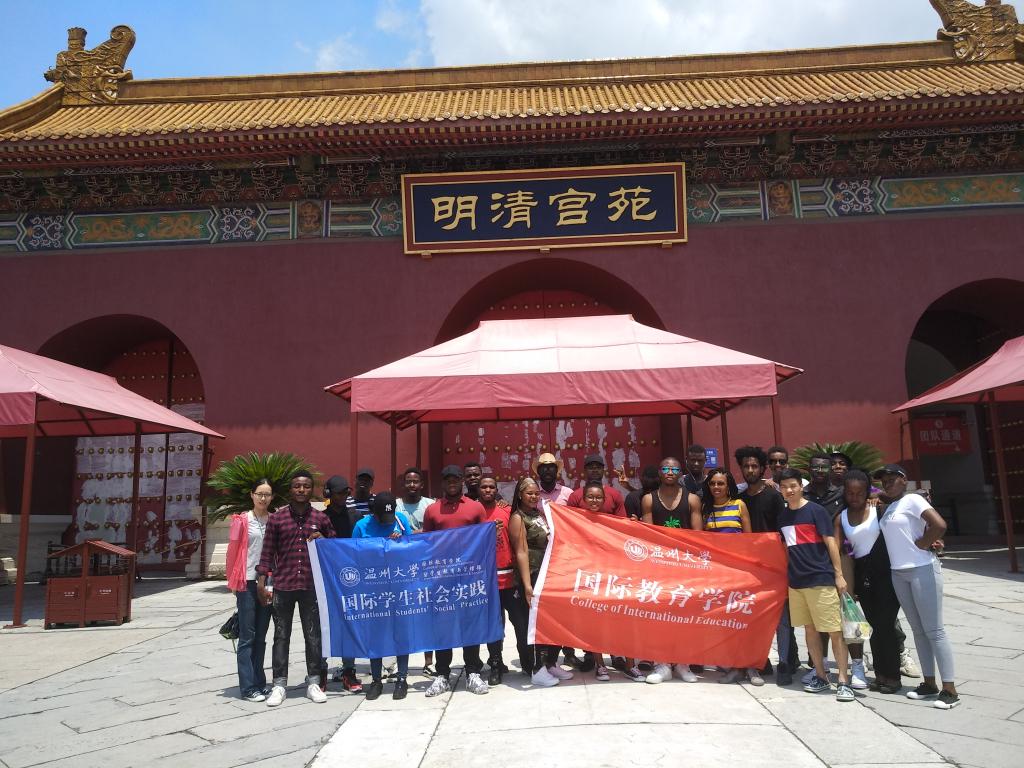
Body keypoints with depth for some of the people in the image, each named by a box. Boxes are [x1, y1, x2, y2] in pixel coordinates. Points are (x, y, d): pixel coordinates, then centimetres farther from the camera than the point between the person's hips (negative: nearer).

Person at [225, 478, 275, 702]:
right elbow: (232, 551, -1)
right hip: (247, 582, -4)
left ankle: (259, 683, 20)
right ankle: (248, 688, 5)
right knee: (247, 636, 0)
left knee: (261, 636, 12)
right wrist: (233, 580, 0)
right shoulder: (242, 521, -3)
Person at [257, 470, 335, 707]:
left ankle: (313, 682, 20)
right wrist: (261, 583, -3)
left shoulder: (321, 518, 4)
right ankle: (279, 685, 17)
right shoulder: (276, 518, 1)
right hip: (282, 586, -1)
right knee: (281, 636, 7)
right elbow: (267, 552, 2)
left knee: (313, 635, 8)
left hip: (311, 586, 1)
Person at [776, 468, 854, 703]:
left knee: (835, 630, -3)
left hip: (821, 579, -6)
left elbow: (831, 542, -5)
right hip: (796, 581, 6)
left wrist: (838, 574, -8)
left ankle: (843, 681, 2)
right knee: (809, 629, 11)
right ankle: (820, 676, 21)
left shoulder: (816, 511, -5)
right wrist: (788, 573, 13)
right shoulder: (782, 516, 11)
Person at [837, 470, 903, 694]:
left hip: (885, 572, -4)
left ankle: (892, 676, 9)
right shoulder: (841, 518, 5)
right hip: (862, 573, 4)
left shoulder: (879, 507, -4)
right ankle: (881, 674, 21)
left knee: (885, 624, -4)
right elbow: (836, 548, 0)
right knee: (873, 625, 10)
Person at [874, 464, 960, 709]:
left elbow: (939, 525, -22)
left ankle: (950, 690, 1)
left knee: (934, 630, -4)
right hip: (899, 574, 8)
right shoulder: (888, 508, 13)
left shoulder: (912, 500, -11)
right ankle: (929, 683, 20)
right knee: (918, 630, 12)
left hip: (922, 570, -8)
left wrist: (922, 544, -11)